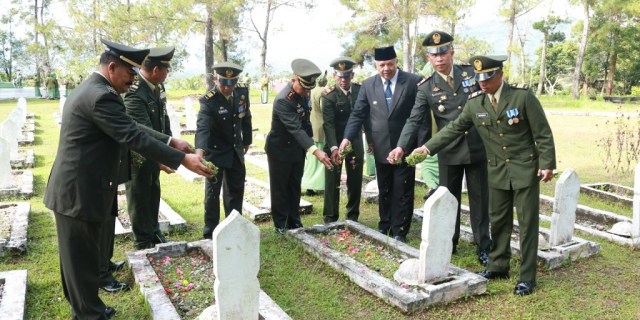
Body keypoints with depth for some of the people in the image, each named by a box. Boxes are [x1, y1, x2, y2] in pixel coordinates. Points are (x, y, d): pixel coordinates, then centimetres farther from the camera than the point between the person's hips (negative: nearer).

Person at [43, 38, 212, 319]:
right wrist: (183, 160, -23)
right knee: (83, 258, 3)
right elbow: (133, 137, -25)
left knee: (77, 256, 20)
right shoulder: (101, 96, -21)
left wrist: (170, 141, 7)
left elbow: (130, 128, 12)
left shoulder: (91, 89, 13)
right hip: (79, 192, -11)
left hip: (75, 189, 11)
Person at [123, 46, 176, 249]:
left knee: (153, 196, 21)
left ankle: (154, 234, 39)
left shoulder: (157, 86, -2)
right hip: (139, 156, -8)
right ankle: (144, 244, 25)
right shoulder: (134, 93, -27)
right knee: (139, 198, 9)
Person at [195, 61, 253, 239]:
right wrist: (199, 151, -53)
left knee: (236, 191, 15)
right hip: (215, 152, -5)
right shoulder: (208, 101, -23)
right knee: (212, 193, 1)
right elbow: (203, 127, -37)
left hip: (236, 151, 6)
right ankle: (210, 233, 13)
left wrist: (247, 141, 16)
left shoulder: (242, 93, -7)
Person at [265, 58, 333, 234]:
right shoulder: (283, 100, -28)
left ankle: (294, 222, 26)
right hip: (280, 150, -7)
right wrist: (315, 150, -45)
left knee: (294, 188, 15)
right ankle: (281, 226, 18)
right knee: (280, 189, 6)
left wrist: (310, 142, 7)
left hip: (297, 148, 7)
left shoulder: (303, 93, -3)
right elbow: (296, 128, -37)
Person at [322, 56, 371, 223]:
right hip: (335, 143, -3)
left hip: (355, 142, 4)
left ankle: (353, 217, 25)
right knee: (332, 182, 4)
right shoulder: (328, 94, -13)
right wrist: (334, 147, -33)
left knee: (355, 181, 11)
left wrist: (371, 140, 8)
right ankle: (330, 219, 18)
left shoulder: (360, 90, -1)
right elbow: (328, 123, -22)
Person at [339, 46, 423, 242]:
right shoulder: (368, 85, 2)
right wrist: (347, 138, -11)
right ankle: (384, 226, 32)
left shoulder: (414, 81, -7)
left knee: (402, 192, 5)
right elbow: (358, 114, 3)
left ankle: (399, 231, 17)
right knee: (384, 191, 16)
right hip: (381, 149, 3)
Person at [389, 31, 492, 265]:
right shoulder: (426, 88, -4)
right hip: (449, 152, 0)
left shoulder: (472, 72, 1)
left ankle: (483, 246, 21)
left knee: (479, 199, 8)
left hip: (478, 147, 1)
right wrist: (401, 146, -25)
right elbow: (415, 119, -10)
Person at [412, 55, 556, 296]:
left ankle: (527, 277, 14)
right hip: (497, 171, 4)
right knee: (498, 221, 13)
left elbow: (542, 132, -10)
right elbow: (454, 128, 4)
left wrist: (547, 164, -13)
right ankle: (498, 266, 30)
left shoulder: (523, 95, -13)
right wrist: (428, 147, -2)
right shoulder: (474, 102, -3)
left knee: (527, 224, 3)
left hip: (525, 169, -4)